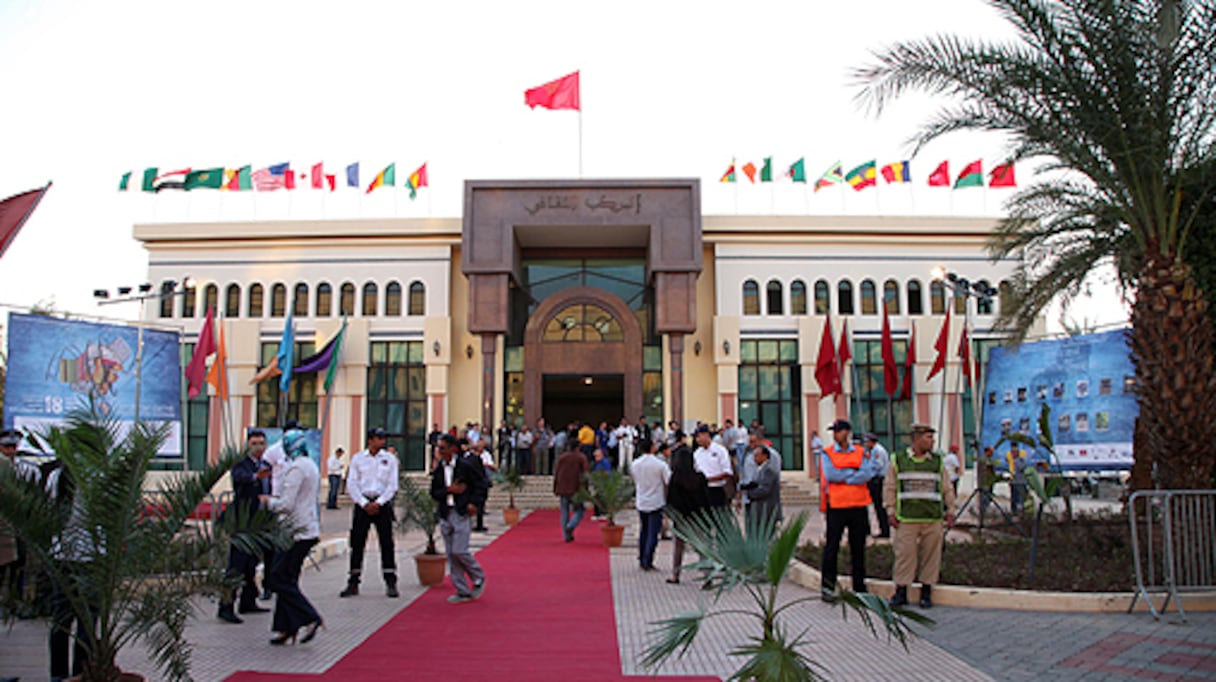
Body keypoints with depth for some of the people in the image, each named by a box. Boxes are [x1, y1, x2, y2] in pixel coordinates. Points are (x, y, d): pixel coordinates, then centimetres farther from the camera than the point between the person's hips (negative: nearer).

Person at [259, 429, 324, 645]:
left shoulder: (295, 468, -16)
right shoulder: (311, 465, 15)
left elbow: (286, 505, -20)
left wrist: (268, 501, -2)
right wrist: (277, 498, 17)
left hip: (299, 532, -10)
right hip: (310, 529, 10)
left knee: (279, 578, -4)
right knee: (286, 579, 13)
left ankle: (310, 619, -7)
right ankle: (286, 628, 16)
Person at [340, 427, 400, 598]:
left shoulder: (390, 459, 6)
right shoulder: (357, 458, 5)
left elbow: (392, 486, 2)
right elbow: (351, 484, 2)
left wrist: (378, 503, -9)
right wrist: (364, 503, -8)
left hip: (382, 504, 0)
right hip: (362, 503, 0)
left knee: (387, 543, -2)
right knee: (357, 544, 2)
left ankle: (391, 584, 2)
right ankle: (353, 584, 10)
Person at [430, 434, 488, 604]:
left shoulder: (465, 466, -6)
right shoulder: (438, 469, 7)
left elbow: (481, 485, 1)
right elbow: (434, 492, 5)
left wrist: (474, 503, -9)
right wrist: (449, 490, -11)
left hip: (461, 513, -5)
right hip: (445, 514, 5)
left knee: (459, 551, -12)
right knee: (451, 554, 5)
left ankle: (479, 578, 14)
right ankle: (463, 592, 14)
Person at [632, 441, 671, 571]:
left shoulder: (635, 464, -2)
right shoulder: (660, 464, -16)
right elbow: (669, 481, -14)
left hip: (641, 503, 5)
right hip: (656, 503, -5)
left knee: (643, 531, 17)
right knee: (653, 533, 0)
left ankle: (642, 560, 21)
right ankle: (647, 561, -3)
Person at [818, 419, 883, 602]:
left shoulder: (861, 452, 5)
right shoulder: (827, 453, 3)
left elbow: (866, 475, -10)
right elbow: (830, 474, -13)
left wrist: (841, 476, -14)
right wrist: (853, 473, -10)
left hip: (858, 506, 2)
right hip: (836, 506, -2)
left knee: (858, 548, 10)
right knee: (832, 547, -2)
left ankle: (859, 588, 20)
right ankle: (828, 587, 6)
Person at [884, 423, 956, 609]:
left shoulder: (938, 461, 10)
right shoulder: (898, 460, 4)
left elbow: (947, 489, 15)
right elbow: (890, 488, 7)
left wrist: (950, 511, 10)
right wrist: (891, 512, 2)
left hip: (933, 519, 2)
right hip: (906, 519, -2)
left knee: (931, 555, 5)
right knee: (904, 554, -1)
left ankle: (926, 592, 18)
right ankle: (901, 592, 9)